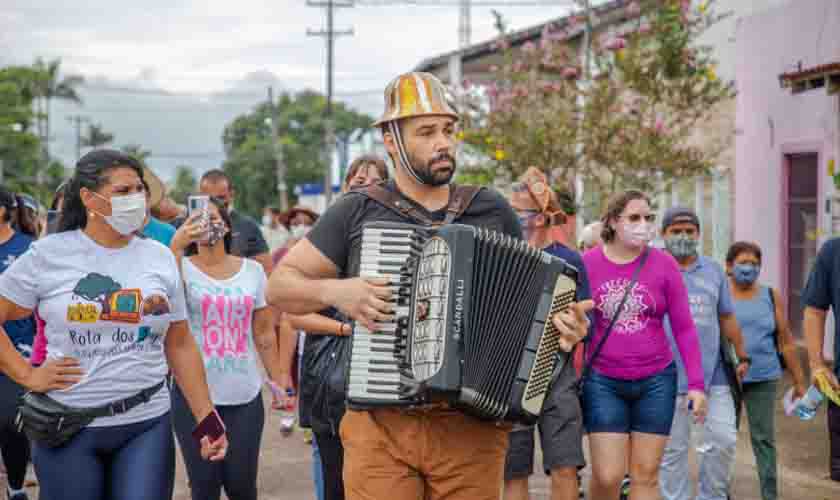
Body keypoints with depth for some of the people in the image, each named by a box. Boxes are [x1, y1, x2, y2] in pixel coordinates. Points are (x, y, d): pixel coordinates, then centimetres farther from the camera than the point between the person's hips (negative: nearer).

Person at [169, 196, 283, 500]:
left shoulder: (252, 270, 6)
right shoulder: (183, 268, -3)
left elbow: (264, 332, 10)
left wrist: (277, 379, 9)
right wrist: (176, 246, -38)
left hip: (245, 395, 2)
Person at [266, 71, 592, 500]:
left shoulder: (492, 211, 9)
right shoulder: (357, 212, 4)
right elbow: (280, 286, 8)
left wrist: (565, 324, -4)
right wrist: (335, 291, -11)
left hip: (473, 428, 2)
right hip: (380, 425, -1)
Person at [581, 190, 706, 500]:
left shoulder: (664, 264, -3)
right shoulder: (587, 264, -4)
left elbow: (684, 328, 1)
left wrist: (696, 384, -4)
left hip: (656, 381, 1)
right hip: (603, 382, -1)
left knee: (646, 474, 5)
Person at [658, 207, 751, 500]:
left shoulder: (714, 271, 13)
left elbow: (727, 318, 18)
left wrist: (742, 357, 18)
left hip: (713, 374, 4)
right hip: (671, 377, -3)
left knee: (724, 440, 0)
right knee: (673, 449, 1)